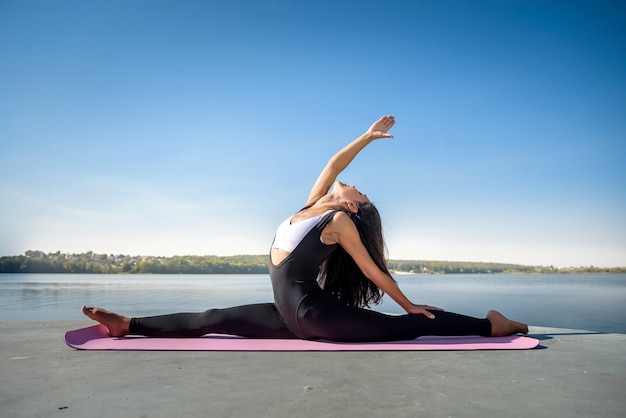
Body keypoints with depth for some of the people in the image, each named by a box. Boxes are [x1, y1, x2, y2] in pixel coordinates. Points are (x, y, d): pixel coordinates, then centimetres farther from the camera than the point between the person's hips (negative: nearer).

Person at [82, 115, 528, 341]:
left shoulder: (341, 222, -4)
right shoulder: (313, 206, 16)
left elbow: (373, 270, 0)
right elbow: (333, 163, 20)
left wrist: (410, 305, 2)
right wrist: (368, 136, 27)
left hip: (311, 311, -7)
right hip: (292, 314, 8)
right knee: (214, 319, 8)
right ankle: (129, 325, 14)